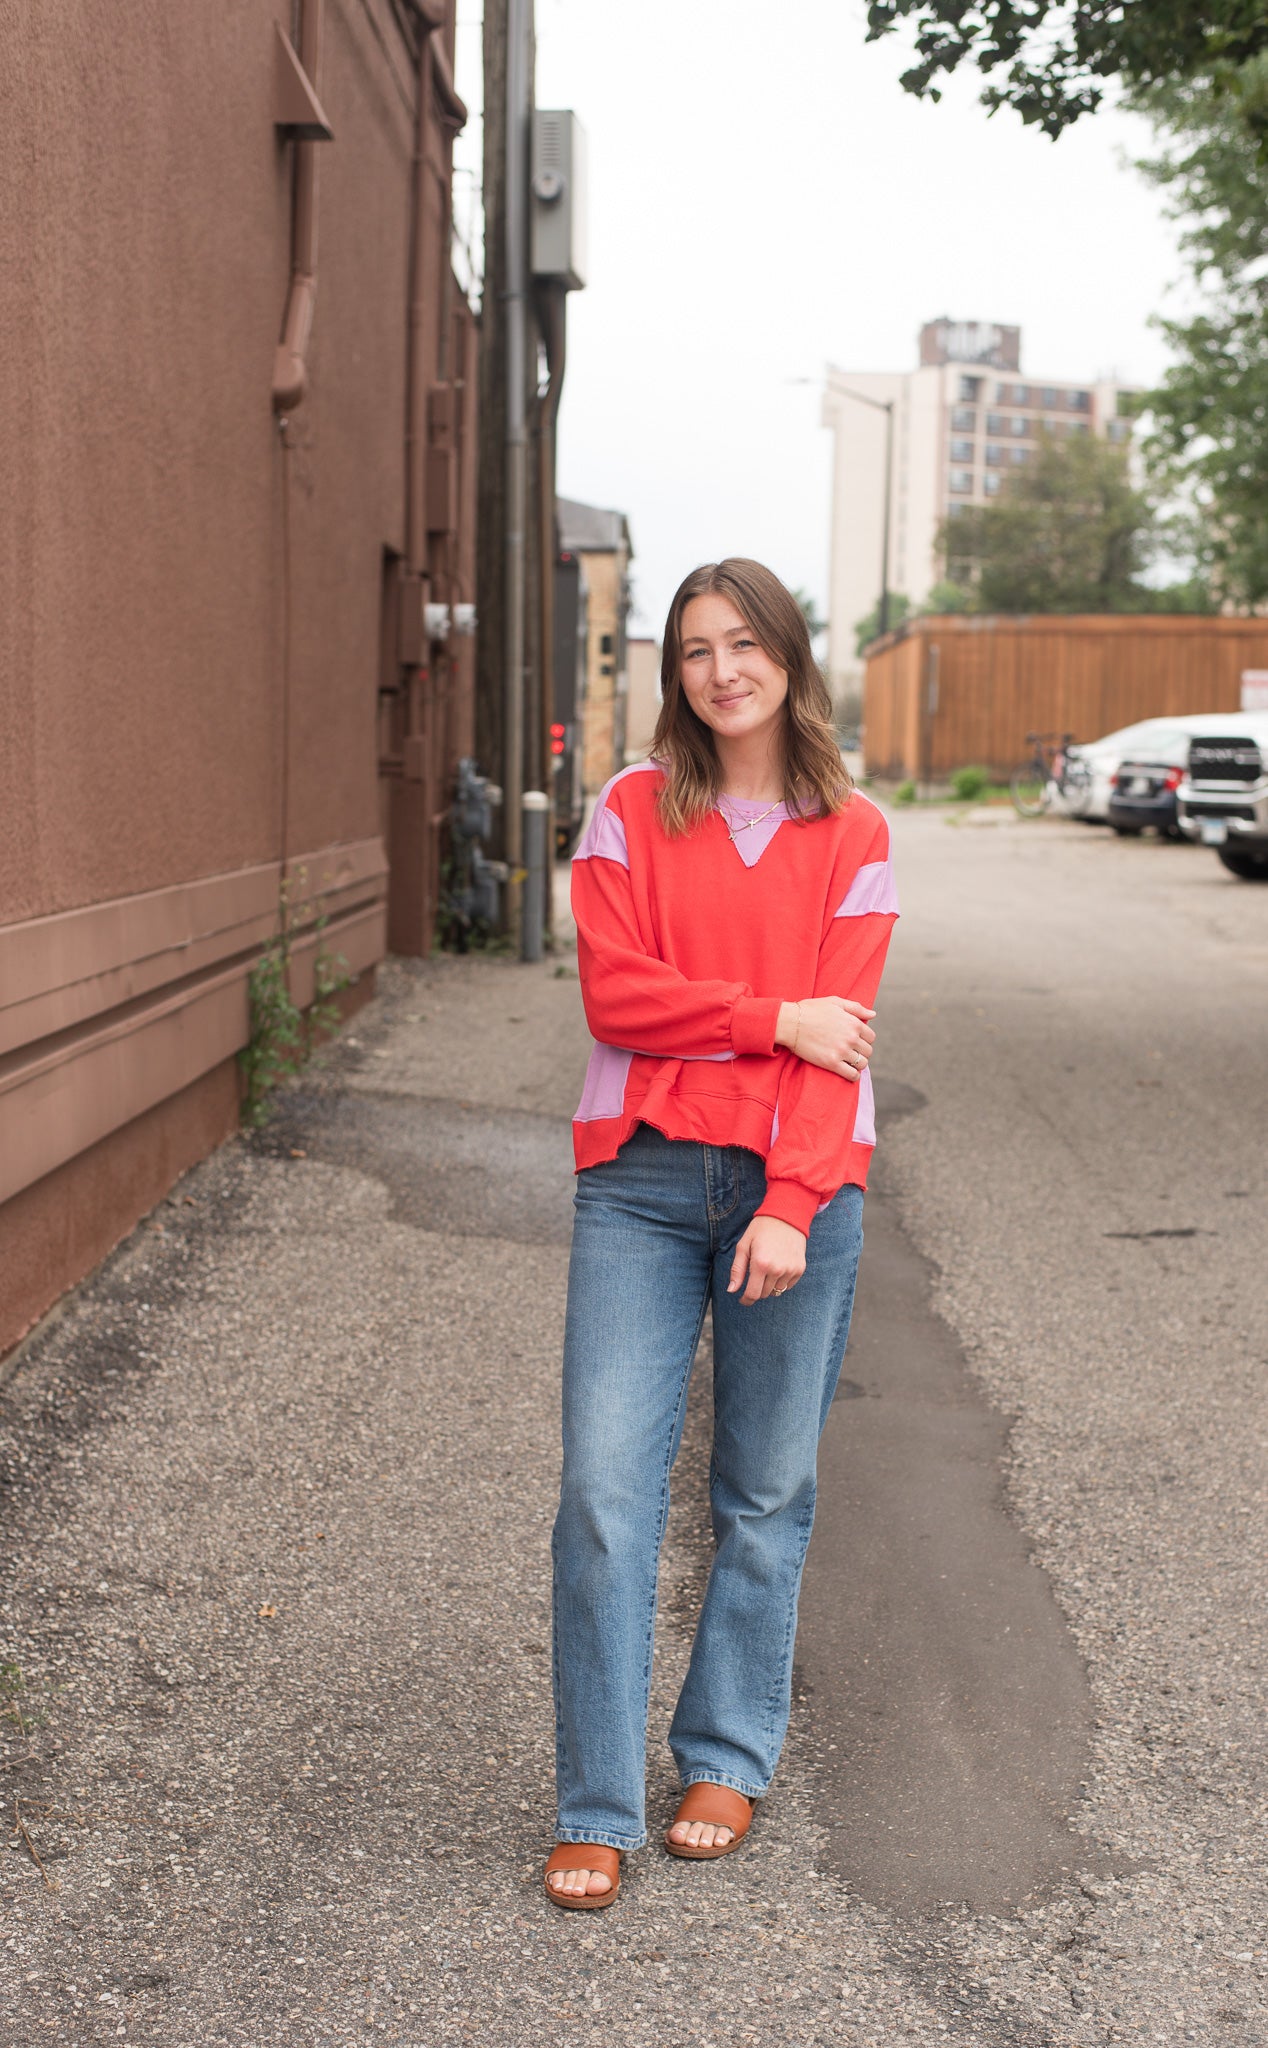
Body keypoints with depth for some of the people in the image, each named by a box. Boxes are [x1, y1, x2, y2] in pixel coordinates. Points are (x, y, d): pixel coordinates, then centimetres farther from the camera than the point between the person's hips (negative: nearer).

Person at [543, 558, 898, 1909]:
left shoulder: (851, 837, 4)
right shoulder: (632, 809, 6)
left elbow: (841, 1035, -4)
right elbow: (613, 991, -3)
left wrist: (790, 1206, -13)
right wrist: (776, 1020, -9)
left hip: (795, 1186, 0)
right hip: (639, 1183, 0)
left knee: (766, 1493, 8)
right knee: (605, 1487, -5)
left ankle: (728, 1760, 26)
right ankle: (595, 1811, 5)